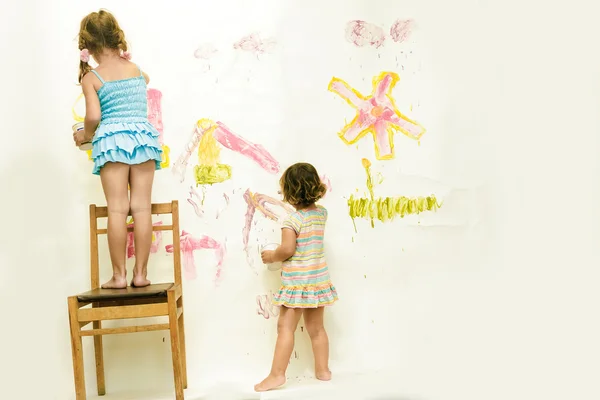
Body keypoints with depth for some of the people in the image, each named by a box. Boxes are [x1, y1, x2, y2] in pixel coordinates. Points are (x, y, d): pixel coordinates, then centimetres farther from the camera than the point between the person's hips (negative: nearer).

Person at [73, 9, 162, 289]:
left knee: (117, 209, -1)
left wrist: (85, 135, 8)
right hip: (143, 135, 3)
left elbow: (93, 116, -10)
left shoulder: (90, 78, 0)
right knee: (142, 208, 2)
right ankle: (140, 273, 5)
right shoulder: (136, 70, 13)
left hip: (111, 138, -3)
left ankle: (119, 275, 1)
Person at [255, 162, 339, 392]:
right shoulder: (321, 213, 4)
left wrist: (271, 256, -6)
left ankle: (277, 374, 2)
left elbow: (287, 249, -22)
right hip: (318, 278, 7)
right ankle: (323, 370, 23)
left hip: (297, 281, -7)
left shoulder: (293, 220, -17)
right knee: (316, 328, 16)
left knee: (285, 328, -1)